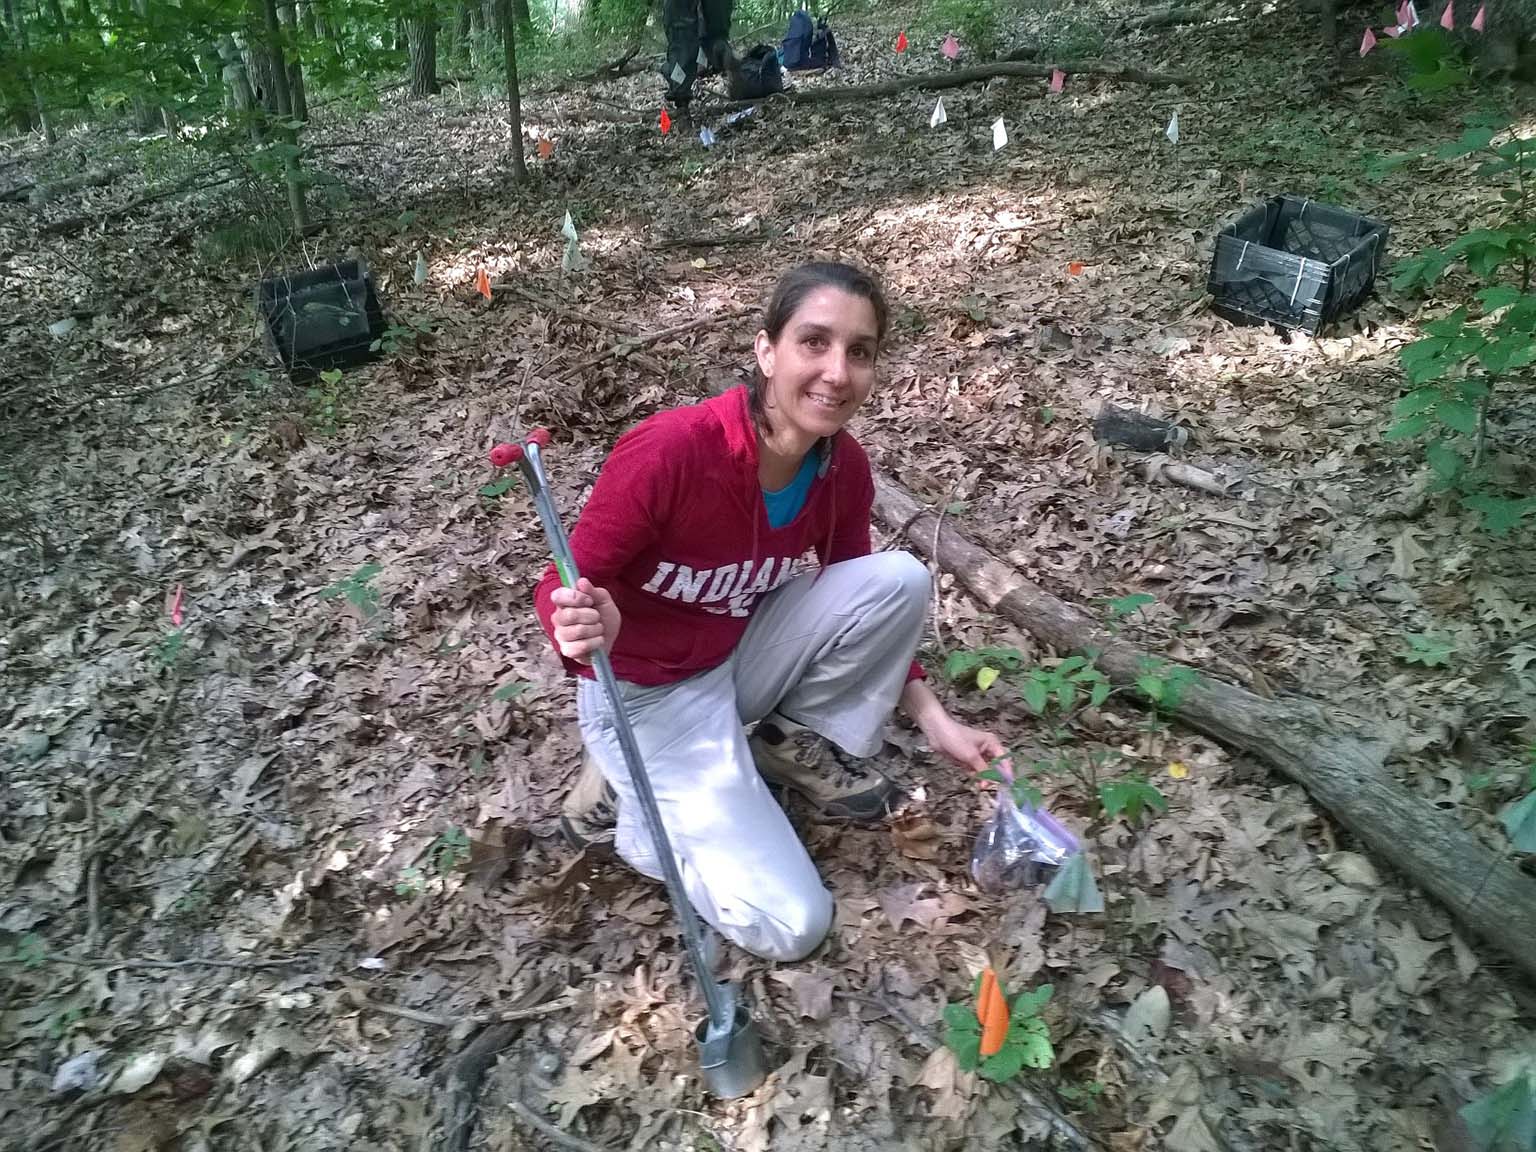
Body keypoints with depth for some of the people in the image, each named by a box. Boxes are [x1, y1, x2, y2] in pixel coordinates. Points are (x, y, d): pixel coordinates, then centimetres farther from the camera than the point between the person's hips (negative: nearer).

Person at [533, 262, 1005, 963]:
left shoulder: (845, 470, -10)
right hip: (646, 697, -5)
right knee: (787, 926, -12)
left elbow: (861, 603, 6)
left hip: (740, 656, 6)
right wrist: (587, 628, -43)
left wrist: (933, 720, 0)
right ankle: (623, 797, 8)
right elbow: (566, 586, -19)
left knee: (900, 579, -13)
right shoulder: (669, 451, -30)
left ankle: (806, 747, 7)